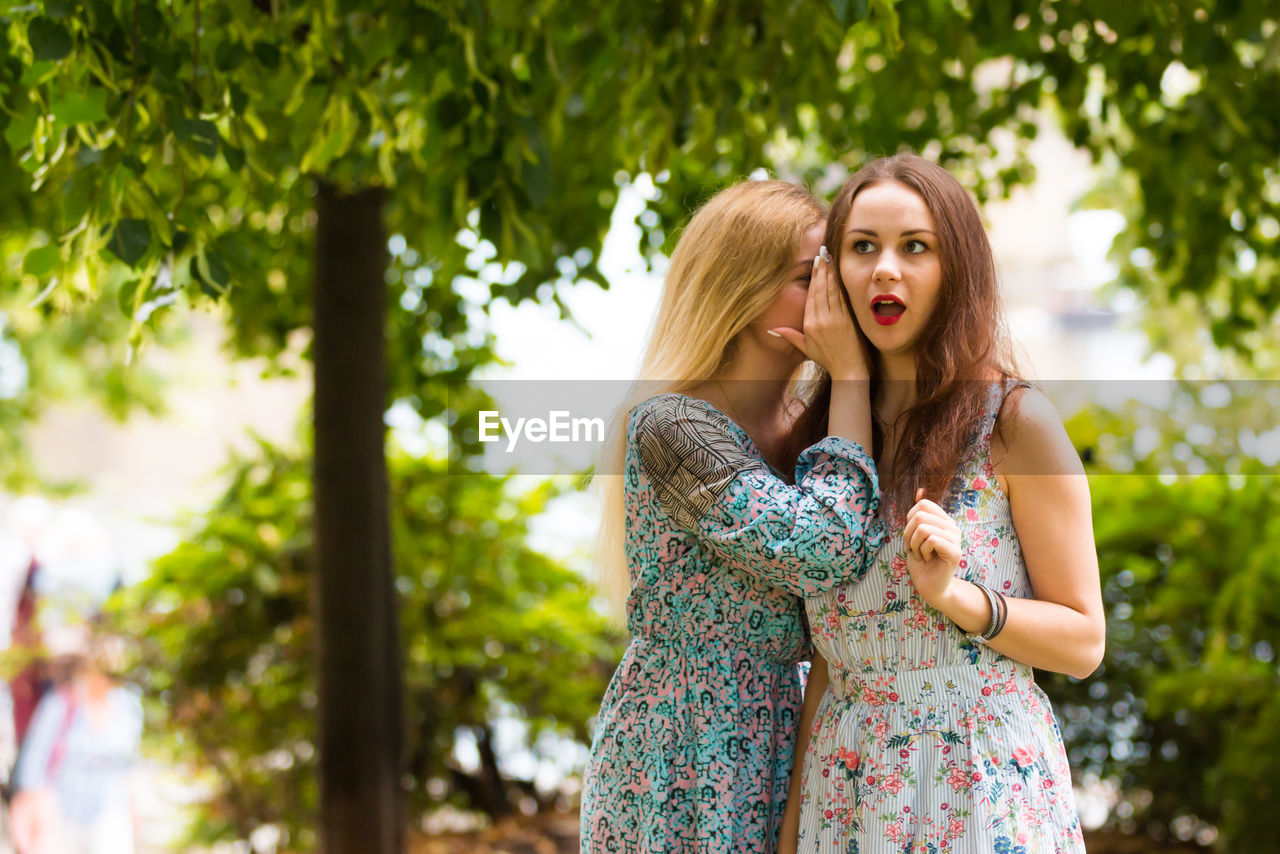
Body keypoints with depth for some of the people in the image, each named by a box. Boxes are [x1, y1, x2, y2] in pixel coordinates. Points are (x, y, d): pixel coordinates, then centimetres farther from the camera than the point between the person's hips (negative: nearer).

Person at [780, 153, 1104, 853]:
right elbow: (831, 650, 9)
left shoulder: (1014, 421, -8)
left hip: (982, 793, -4)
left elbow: (1083, 643, -6)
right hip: (846, 793, 4)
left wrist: (955, 597, -21)